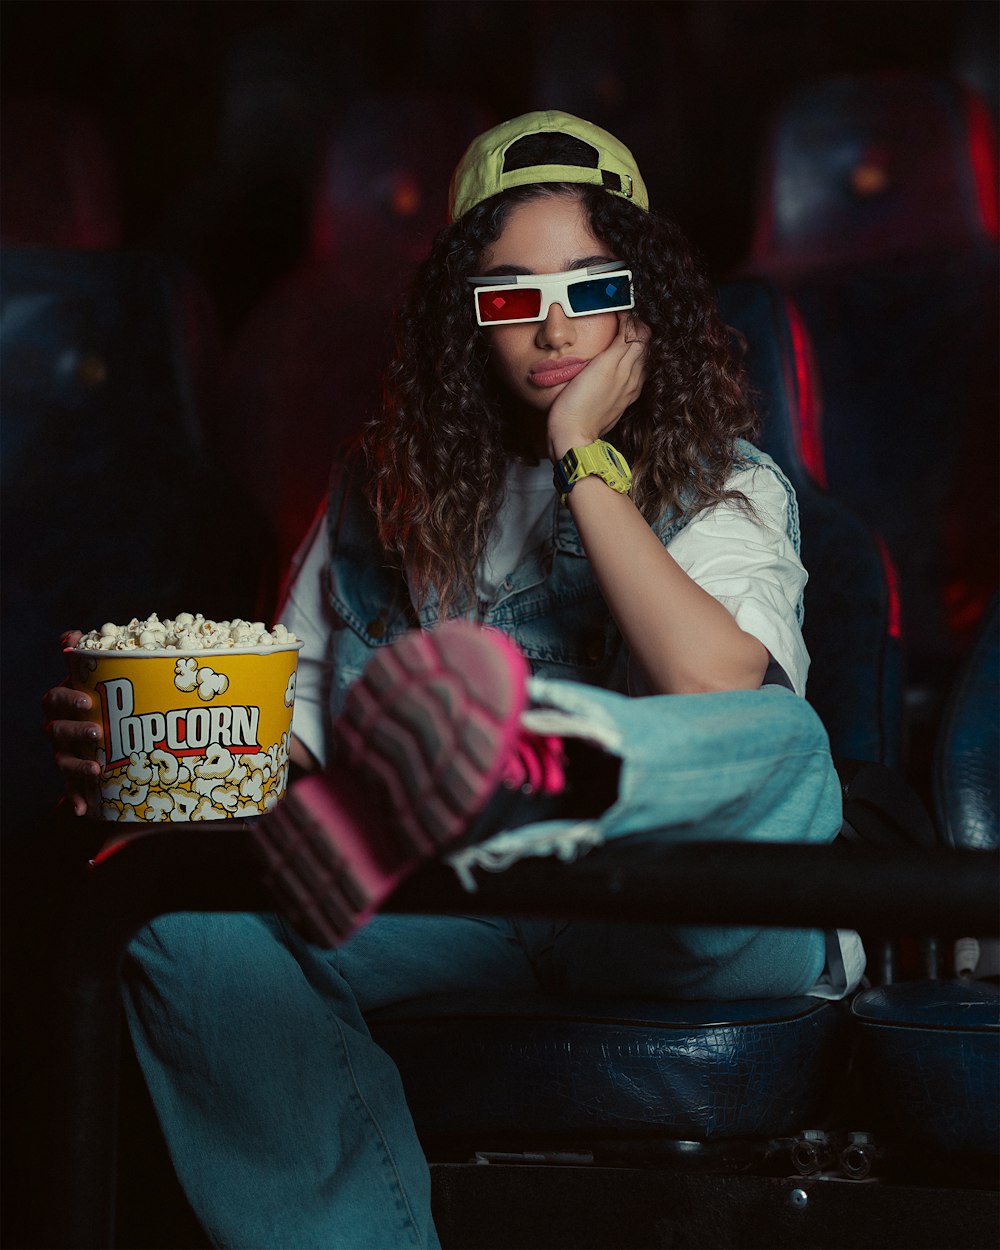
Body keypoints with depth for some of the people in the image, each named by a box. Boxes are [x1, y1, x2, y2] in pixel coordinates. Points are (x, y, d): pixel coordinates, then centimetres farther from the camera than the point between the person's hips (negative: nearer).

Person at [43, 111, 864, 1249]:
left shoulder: (725, 482, 5)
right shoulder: (392, 480, 15)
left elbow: (719, 684, -16)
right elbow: (295, 708, 16)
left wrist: (586, 463, -10)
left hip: (688, 923, -3)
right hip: (456, 911, 4)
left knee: (780, 740, -38)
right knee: (186, 918, -23)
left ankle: (505, 758, -69)